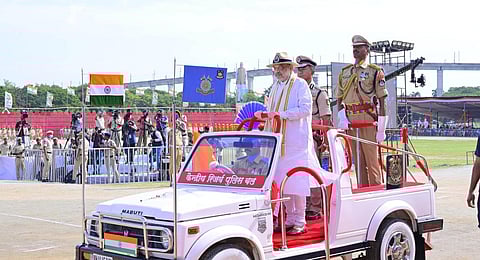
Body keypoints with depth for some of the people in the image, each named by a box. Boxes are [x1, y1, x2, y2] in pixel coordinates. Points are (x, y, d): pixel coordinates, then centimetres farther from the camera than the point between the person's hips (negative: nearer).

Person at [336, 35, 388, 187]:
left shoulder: (375, 71, 1)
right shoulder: (344, 72, 15)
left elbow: (382, 100, -3)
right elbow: (339, 99, 16)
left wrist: (381, 128, -10)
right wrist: (342, 118, -2)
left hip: (368, 121, -5)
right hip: (350, 121, 5)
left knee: (371, 159, -5)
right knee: (358, 161, 8)